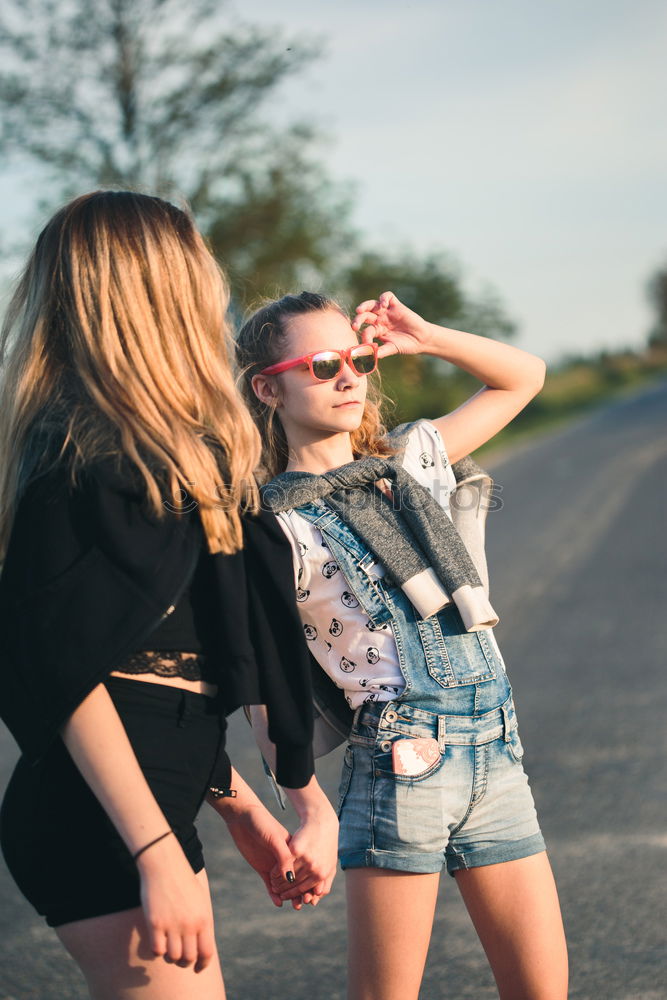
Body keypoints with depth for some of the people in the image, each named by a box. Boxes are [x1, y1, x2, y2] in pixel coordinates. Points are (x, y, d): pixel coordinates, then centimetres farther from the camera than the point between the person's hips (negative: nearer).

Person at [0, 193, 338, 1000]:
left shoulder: (146, 452, 16)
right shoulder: (92, 457, -13)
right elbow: (70, 674, -19)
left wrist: (237, 808, 21)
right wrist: (158, 854, -23)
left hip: (158, 803, 10)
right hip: (100, 822, -10)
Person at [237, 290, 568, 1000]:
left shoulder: (414, 458, 12)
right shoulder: (276, 529, -4)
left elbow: (524, 377, 24)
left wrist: (425, 338, 11)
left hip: (496, 760, 6)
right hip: (399, 772, -5)